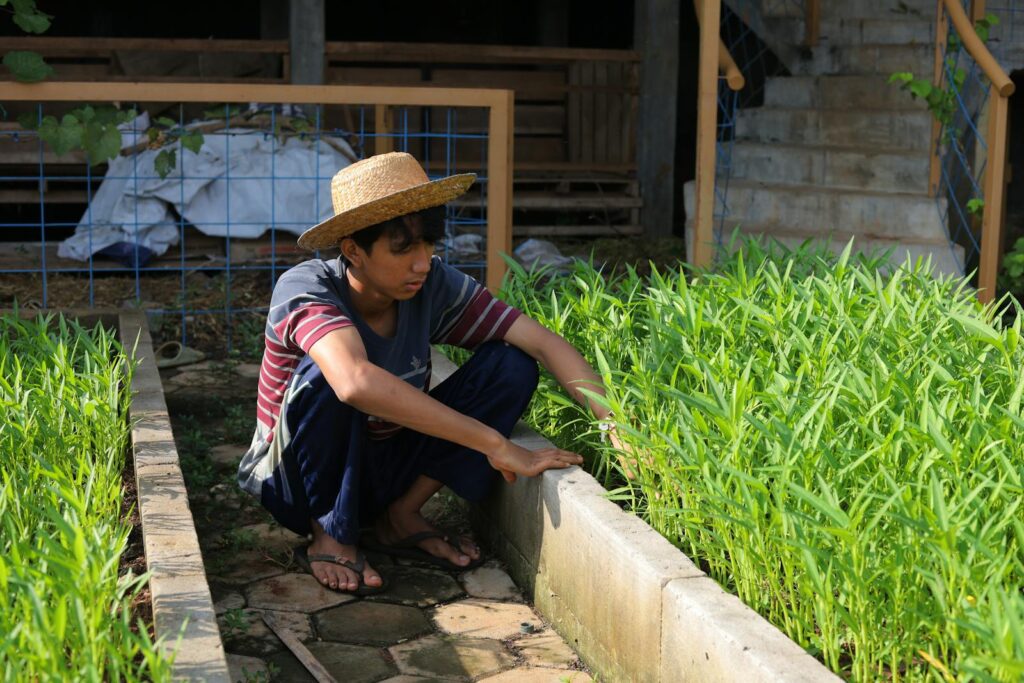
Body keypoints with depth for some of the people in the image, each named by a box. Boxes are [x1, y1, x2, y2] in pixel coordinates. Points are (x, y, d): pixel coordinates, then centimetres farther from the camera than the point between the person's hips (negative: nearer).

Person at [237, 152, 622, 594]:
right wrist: (494, 444, -46)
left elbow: (543, 342, -17)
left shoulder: (433, 285, -14)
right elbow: (357, 382, -47)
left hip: (383, 470, 5)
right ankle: (329, 536, -13)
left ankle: (401, 516, -3)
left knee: (511, 365, -14)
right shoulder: (306, 289, -28)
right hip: (295, 483, -4)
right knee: (324, 374, -36)